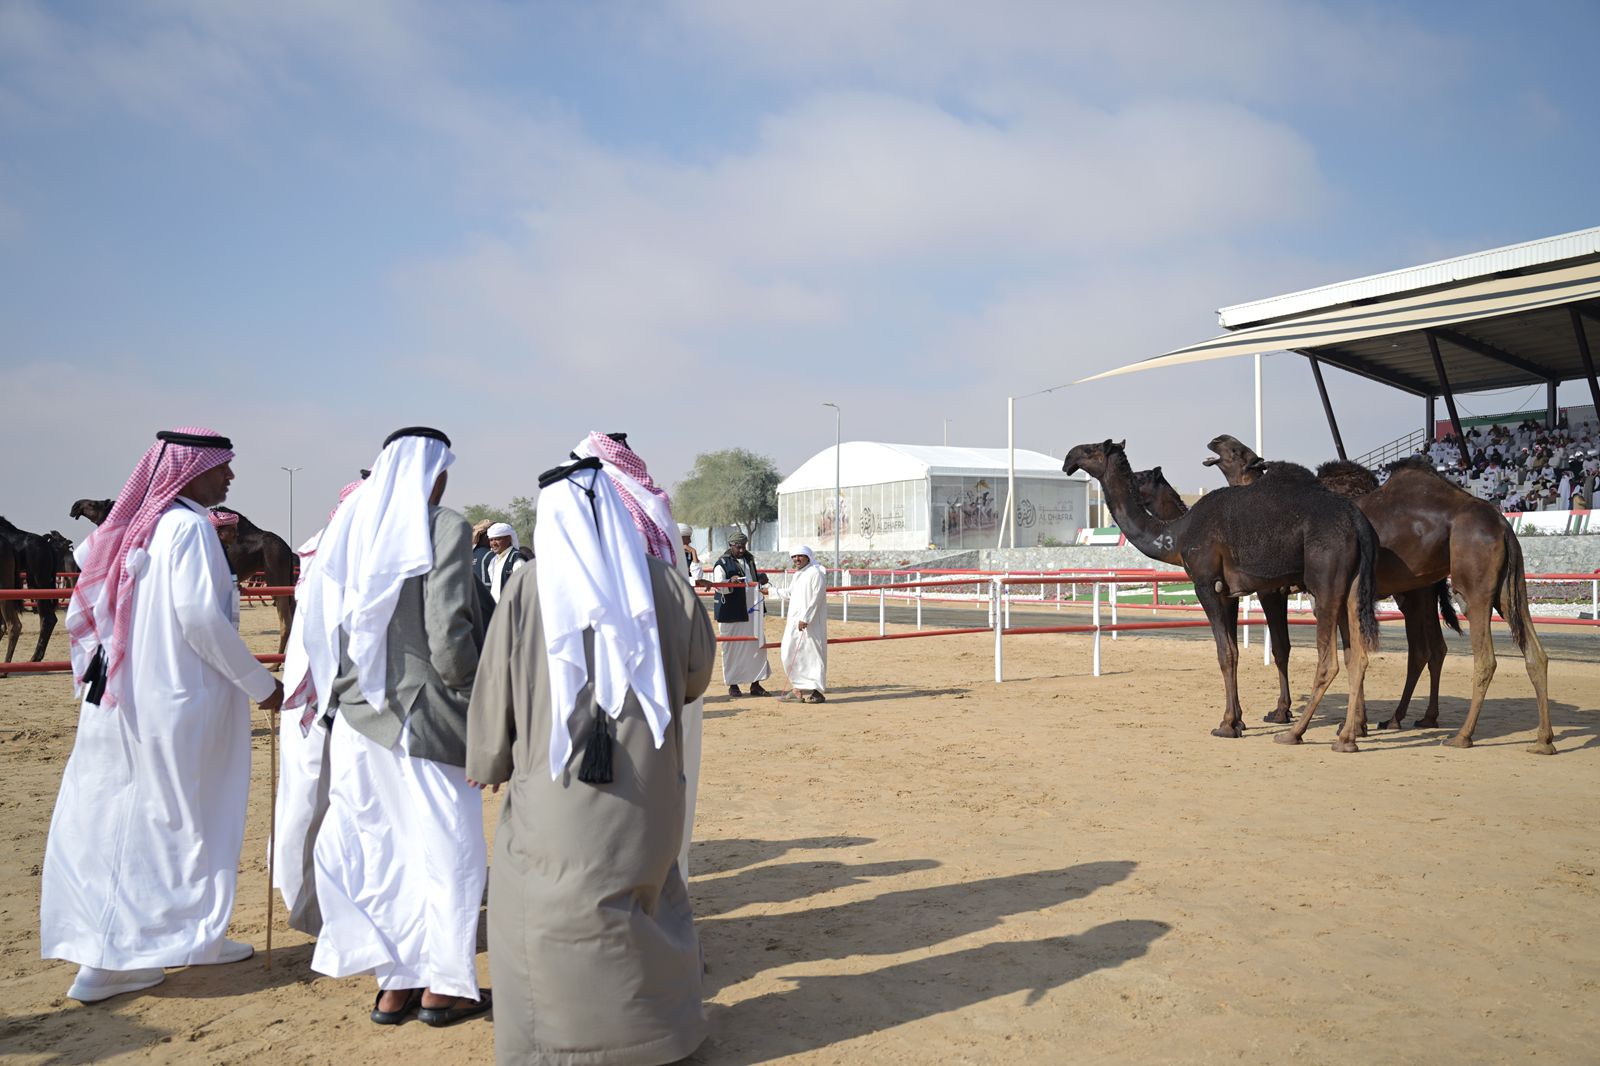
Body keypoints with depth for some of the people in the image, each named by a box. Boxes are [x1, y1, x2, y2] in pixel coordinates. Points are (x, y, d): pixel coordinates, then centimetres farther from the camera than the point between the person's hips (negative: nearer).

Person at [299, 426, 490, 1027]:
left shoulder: (349, 527, 7)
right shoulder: (444, 528, -11)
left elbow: (319, 623, 8)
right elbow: (448, 631, -18)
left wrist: (335, 697, 17)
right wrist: (471, 696, -3)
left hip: (358, 718, 6)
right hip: (424, 714, -6)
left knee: (380, 845, 15)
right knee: (444, 843, 7)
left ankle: (393, 984, 23)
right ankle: (443, 987, 15)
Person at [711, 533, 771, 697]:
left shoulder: (749, 559, 15)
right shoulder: (722, 564, -5)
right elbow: (718, 585, -15)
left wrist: (761, 579, 6)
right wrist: (730, 581, -35)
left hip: (753, 612, 6)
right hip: (731, 613, -6)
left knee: (757, 646, 6)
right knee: (733, 648, -1)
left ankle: (755, 683, 14)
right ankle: (732, 684, 9)